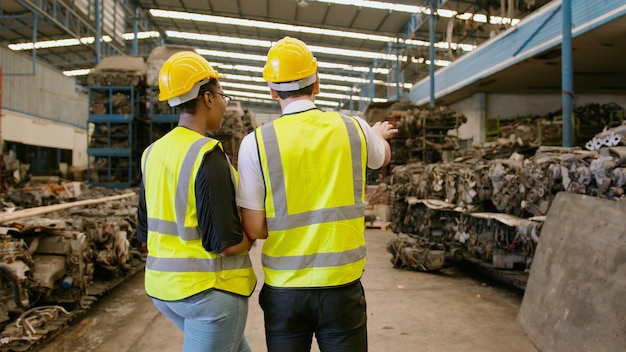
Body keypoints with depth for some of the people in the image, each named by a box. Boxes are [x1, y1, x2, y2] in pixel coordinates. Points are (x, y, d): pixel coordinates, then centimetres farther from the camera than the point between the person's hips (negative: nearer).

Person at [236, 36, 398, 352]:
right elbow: (383, 157, 22)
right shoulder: (354, 129, -2)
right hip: (342, 286, 1)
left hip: (284, 289, 0)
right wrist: (378, 134, 44)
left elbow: (254, 229, -6)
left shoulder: (256, 141, -8)